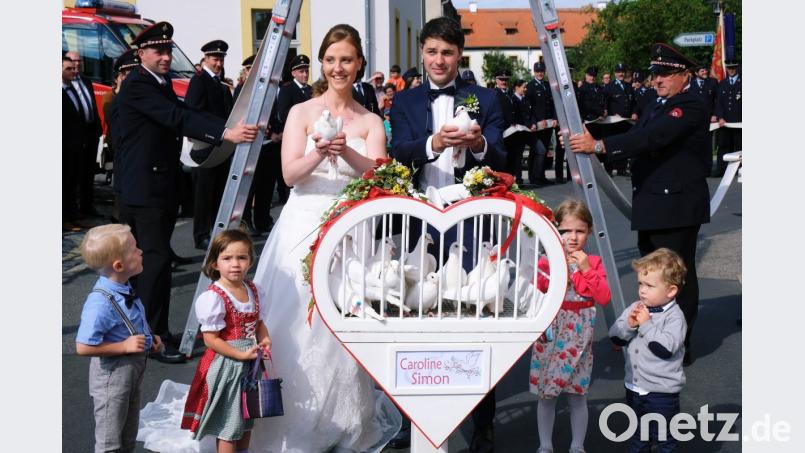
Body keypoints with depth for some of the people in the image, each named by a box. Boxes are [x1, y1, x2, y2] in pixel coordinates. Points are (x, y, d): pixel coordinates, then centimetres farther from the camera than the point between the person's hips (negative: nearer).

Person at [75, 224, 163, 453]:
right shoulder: (100, 303, -30)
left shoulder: (124, 288, -3)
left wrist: (148, 338, 2)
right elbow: (84, 347, -29)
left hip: (134, 367, 9)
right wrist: (125, 346, -26)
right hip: (112, 373, -9)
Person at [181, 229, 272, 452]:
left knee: (247, 420, 22)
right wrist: (241, 354, -23)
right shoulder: (213, 297, -21)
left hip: (249, 362, 7)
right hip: (225, 364, -7)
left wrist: (265, 340, -8)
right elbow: (211, 339, -20)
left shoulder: (254, 291, 0)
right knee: (229, 426, 5)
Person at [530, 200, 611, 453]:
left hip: (578, 339, 0)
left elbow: (604, 299, -11)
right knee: (546, 395, 8)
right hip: (549, 337, 0)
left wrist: (586, 269, -16)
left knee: (577, 395, 7)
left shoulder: (593, 263, 0)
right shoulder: (547, 261, -2)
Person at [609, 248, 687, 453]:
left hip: (662, 391, -6)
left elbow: (665, 348, -29)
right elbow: (615, 337, -1)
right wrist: (629, 324, -19)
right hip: (635, 387, 6)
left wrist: (646, 324, -24)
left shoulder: (674, 317, -17)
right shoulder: (635, 308, 1)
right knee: (638, 435, 24)